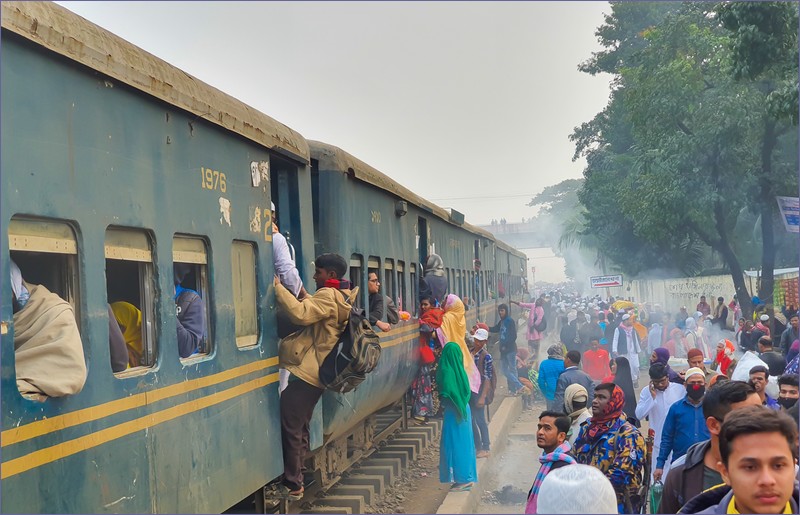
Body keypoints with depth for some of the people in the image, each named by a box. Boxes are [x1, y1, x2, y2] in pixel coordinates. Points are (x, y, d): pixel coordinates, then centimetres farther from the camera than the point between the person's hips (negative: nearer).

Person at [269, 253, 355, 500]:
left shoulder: (328, 296, -16)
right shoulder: (342, 297, 15)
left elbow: (301, 314, -31)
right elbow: (312, 311, 25)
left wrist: (278, 287, -24)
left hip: (305, 372, -10)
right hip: (315, 373, 10)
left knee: (290, 428, -5)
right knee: (300, 428, 15)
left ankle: (292, 485, -1)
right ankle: (296, 479, 21)